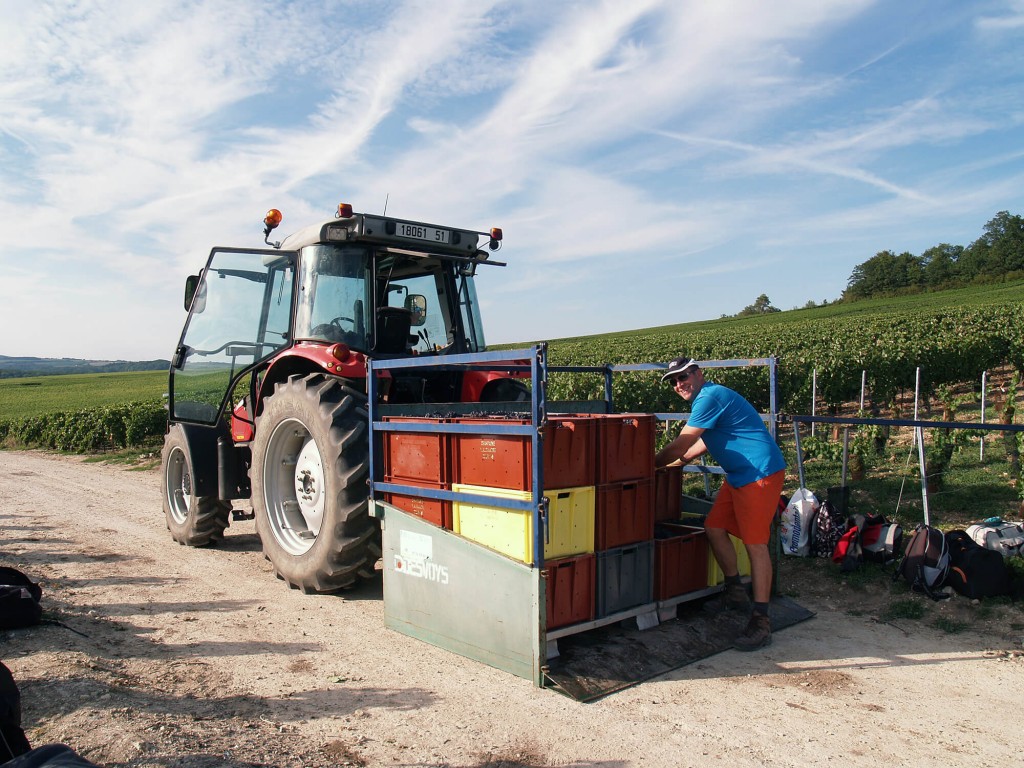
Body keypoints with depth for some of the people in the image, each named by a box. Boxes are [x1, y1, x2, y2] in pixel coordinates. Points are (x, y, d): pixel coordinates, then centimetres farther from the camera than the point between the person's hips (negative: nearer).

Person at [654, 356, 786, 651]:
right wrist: (680, 459, 26)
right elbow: (705, 442, 29)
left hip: (761, 473, -10)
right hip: (738, 476, 10)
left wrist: (652, 464, -4)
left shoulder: (710, 397, -16)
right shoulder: (706, 398, 16)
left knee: (755, 543, -10)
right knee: (715, 527, 10)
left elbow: (681, 445, -16)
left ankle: (761, 621, -5)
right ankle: (736, 593, 24)